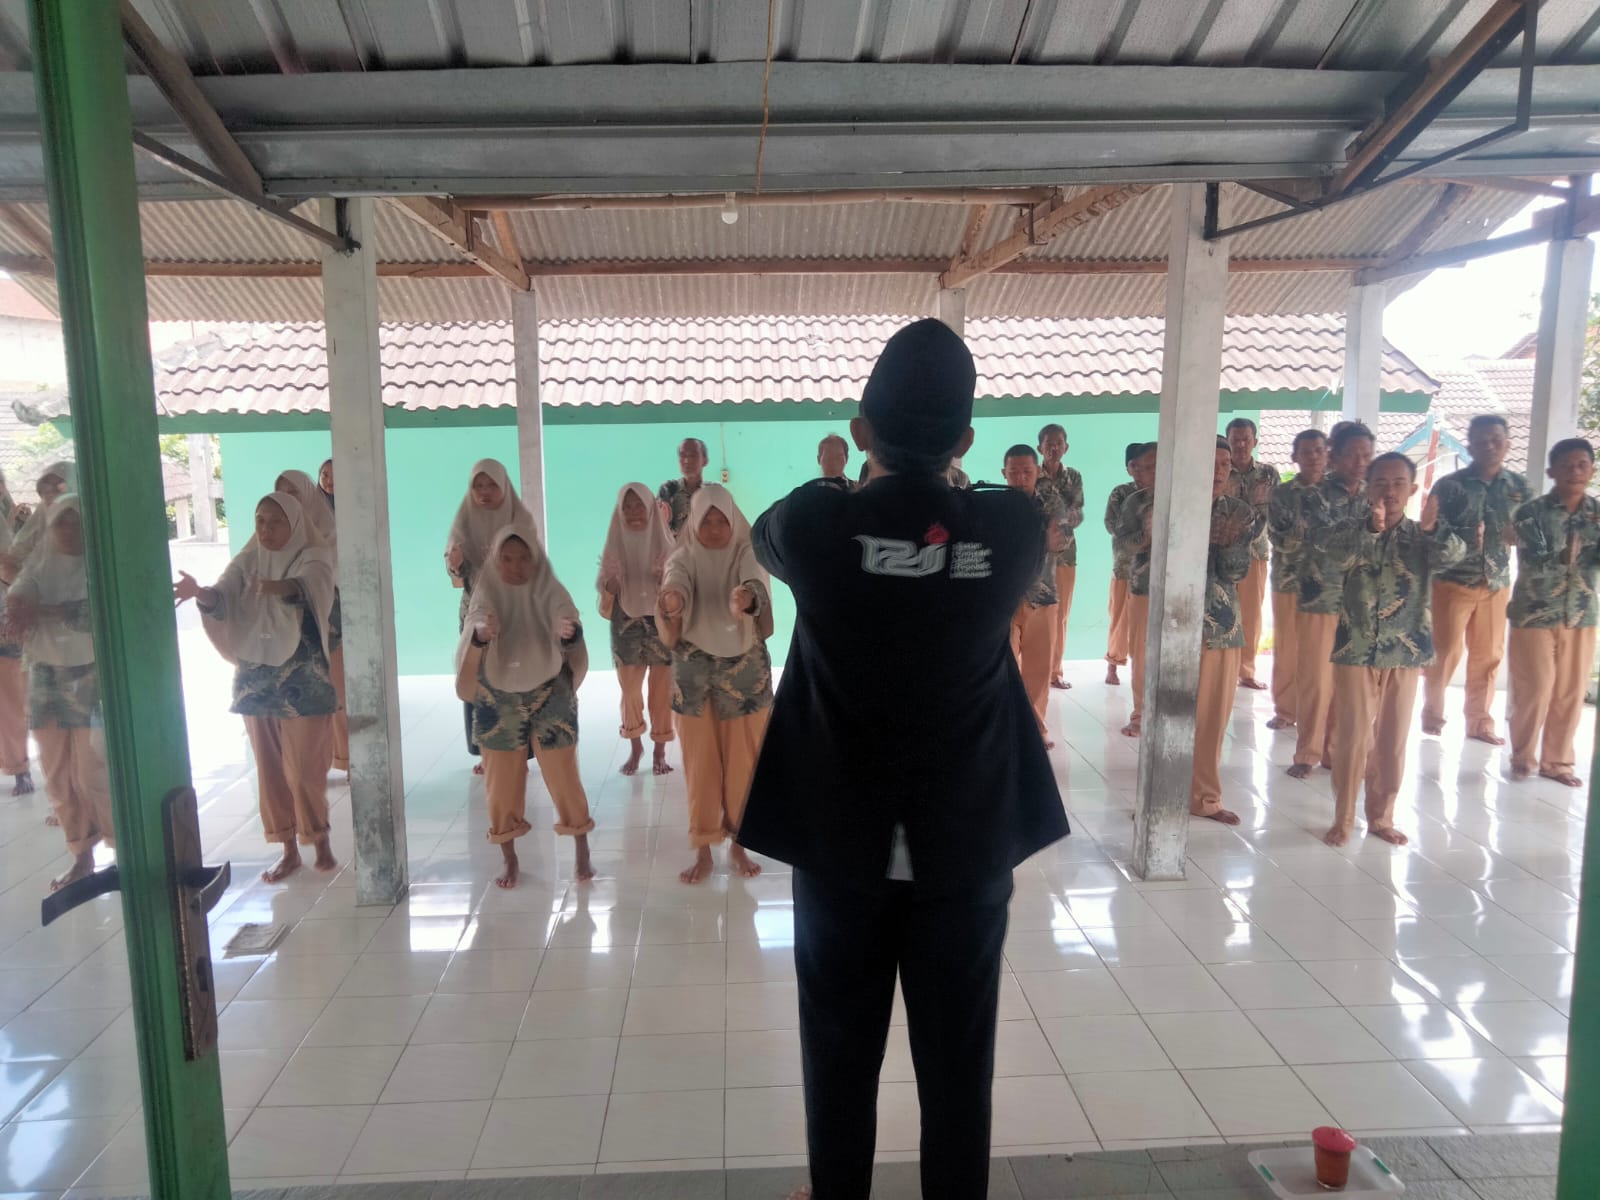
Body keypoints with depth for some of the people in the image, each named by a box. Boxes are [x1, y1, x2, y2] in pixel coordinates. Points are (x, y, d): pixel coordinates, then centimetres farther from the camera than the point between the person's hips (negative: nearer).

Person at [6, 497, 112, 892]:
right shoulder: (39, 565, 11)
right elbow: (17, 595, -6)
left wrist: (40, 610, -19)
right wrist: (18, 607, -27)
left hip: (90, 678, -5)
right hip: (45, 679, 5)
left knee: (92, 775, -5)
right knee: (58, 776, 7)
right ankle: (82, 856, 19)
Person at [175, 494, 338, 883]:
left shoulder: (313, 558, -7)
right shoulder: (247, 561, 6)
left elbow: (305, 585, -30)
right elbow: (222, 598, -11)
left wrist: (278, 586, -52)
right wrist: (199, 592, -33)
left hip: (302, 678, -4)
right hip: (255, 678, 4)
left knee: (305, 767, 0)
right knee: (271, 767, 9)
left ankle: (320, 840, 18)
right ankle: (289, 849, 19)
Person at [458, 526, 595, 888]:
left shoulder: (551, 593, -9)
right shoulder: (486, 596, -7)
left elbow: (571, 641, -22)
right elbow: (470, 641, -22)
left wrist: (570, 634, -46)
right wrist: (480, 635, -46)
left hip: (550, 697, -1)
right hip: (498, 702, 1)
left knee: (563, 776, 3)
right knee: (502, 781, 8)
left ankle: (582, 853, 20)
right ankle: (509, 859, 25)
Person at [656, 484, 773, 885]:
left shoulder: (747, 554, -5)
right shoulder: (684, 558, -3)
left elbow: (755, 585, -28)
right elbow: (674, 583, -26)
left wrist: (745, 596, -53)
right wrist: (671, 600, -52)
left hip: (745, 668, 0)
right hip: (694, 671, 0)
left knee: (743, 761, 7)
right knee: (700, 762, 6)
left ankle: (738, 844, 23)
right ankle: (703, 849, 17)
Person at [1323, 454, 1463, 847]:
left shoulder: (1422, 535, 3)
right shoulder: (1350, 528, -2)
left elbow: (1453, 555, -17)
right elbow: (1338, 557, -23)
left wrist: (1433, 528, -37)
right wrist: (1372, 528, -39)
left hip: (1406, 652, 2)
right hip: (1355, 650, -2)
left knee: (1393, 740, 11)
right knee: (1353, 737, 3)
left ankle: (1381, 816, 26)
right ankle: (1343, 819, 15)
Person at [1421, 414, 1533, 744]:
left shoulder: (1519, 487, 6)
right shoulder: (1449, 486, -5)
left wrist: (1520, 536, -14)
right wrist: (1466, 539, -25)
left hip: (1497, 583, 4)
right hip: (1453, 581, -3)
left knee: (1488, 655, 9)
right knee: (1445, 652, 0)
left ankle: (1479, 722, 21)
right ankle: (1432, 714, 18)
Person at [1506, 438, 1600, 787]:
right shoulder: (1531, 513, -9)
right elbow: (1531, 566, -16)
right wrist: (1561, 558, -33)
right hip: (1533, 615, -4)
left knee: (1571, 694, 9)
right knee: (1534, 691, 0)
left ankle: (1556, 760, 23)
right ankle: (1523, 757, 18)